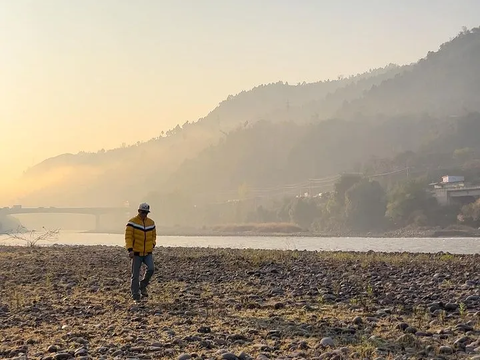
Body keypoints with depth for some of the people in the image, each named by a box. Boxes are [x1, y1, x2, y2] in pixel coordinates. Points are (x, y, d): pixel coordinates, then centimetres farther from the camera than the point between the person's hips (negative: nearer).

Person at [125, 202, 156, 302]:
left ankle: (143, 286, 8)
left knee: (151, 269, -17)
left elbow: (153, 235, 21)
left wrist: (152, 245, 6)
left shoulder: (151, 222, 8)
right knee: (135, 275, 0)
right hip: (136, 253, -3)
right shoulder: (132, 222, -7)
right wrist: (130, 250, -23)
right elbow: (128, 237, -13)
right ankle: (136, 297, 9)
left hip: (148, 253, 3)